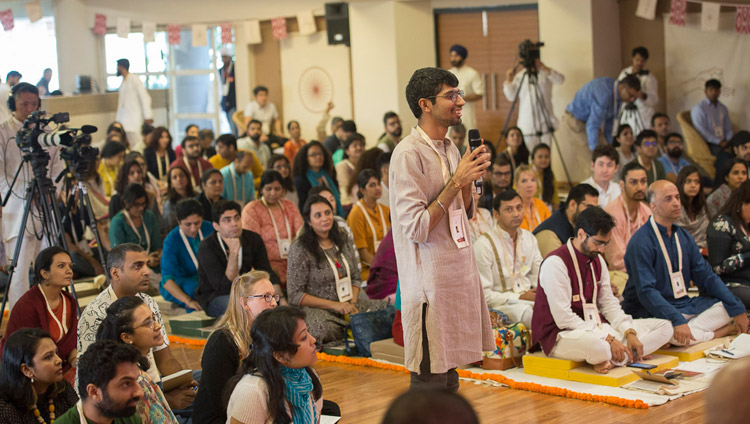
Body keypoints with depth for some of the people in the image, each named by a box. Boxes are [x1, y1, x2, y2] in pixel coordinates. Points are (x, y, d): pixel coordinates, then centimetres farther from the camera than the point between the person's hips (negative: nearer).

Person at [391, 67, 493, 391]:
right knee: (430, 382, -4)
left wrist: (468, 179, 0)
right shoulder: (409, 153, -15)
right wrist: (456, 181, -18)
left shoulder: (450, 149, 12)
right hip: (430, 281, -8)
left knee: (449, 376, 14)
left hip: (458, 273, 8)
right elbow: (416, 228, -20)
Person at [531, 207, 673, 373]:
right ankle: (629, 356, -10)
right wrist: (608, 339, -23)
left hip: (596, 328, 9)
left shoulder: (597, 260, 11)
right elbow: (564, 319, -21)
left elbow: (609, 303, 13)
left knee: (664, 328, 0)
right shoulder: (555, 263, -16)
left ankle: (610, 361, -20)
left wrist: (630, 333, -6)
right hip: (562, 335, -9)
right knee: (596, 346, -45)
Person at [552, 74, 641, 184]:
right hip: (575, 122, -9)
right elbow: (592, 125, -32)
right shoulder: (604, 93, -33)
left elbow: (610, 121, 7)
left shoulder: (617, 94, -3)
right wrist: (594, 150, -27)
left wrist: (608, 144, 9)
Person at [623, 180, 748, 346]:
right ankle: (718, 332, -10)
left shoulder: (683, 236, 10)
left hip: (685, 306, 7)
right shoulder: (641, 242, -14)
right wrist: (677, 321, -34)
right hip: (652, 312, -7)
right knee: (671, 331, -36)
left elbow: (706, 276, 12)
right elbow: (646, 291, -22)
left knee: (729, 306, -5)